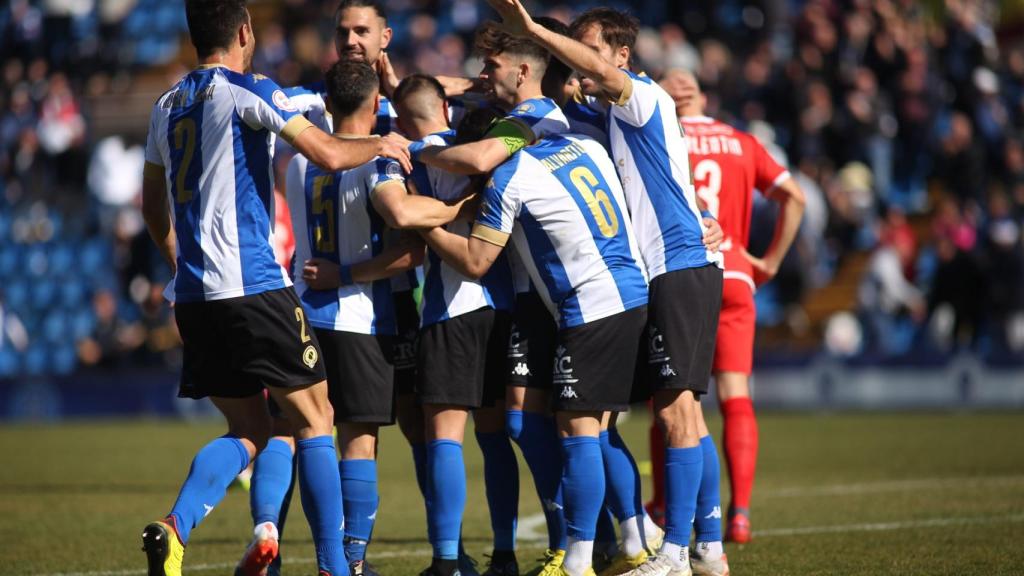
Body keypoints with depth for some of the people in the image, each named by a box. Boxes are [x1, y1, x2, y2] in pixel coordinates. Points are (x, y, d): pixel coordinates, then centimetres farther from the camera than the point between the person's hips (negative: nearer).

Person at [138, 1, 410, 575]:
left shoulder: (168, 105, 15)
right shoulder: (249, 91, -7)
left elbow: (153, 207, 25)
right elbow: (329, 154, -13)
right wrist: (381, 145, 6)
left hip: (194, 293, 7)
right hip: (253, 286, -7)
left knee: (249, 430, 12)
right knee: (315, 419, 3)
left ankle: (175, 527, -12)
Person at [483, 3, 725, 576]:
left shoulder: (646, 98, -11)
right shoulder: (608, 114, 17)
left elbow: (603, 73, -29)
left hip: (681, 266, -10)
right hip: (666, 271, 10)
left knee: (675, 406, -12)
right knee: (682, 407, 11)